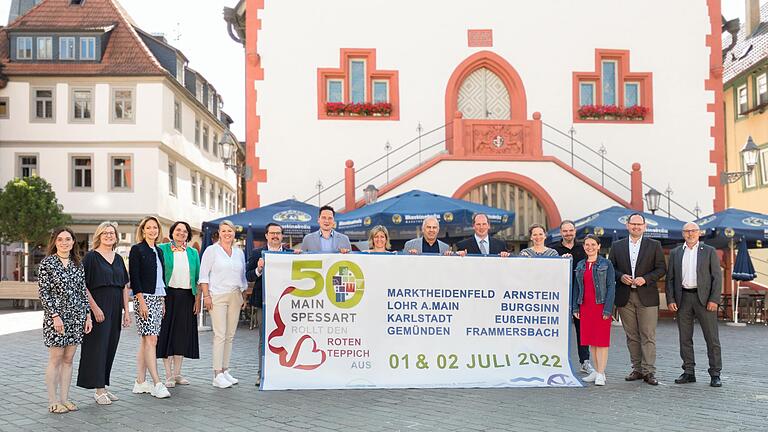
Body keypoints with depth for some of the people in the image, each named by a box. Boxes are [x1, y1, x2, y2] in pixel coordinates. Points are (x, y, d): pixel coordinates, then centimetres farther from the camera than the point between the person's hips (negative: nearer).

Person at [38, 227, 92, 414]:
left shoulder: (77, 264, 11)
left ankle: (65, 398, 17)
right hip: (56, 316, -5)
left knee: (68, 359, 9)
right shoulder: (47, 263, -4)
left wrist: (88, 315, 7)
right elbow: (43, 292, -8)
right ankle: (53, 401, 10)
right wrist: (55, 315, -15)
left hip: (76, 316, 5)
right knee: (55, 359, 1)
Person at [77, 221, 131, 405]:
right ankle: (99, 390, 3)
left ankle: (103, 387, 19)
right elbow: (83, 285, -10)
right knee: (98, 346, -4)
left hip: (115, 310, 6)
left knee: (110, 347, 9)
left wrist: (126, 311, 8)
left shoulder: (118, 259, 13)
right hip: (98, 308, -6)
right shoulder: (91, 257, -4)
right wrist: (94, 308, -18)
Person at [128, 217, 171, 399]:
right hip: (144, 298, -7)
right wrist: (141, 301, -17)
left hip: (157, 299, 7)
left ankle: (140, 382, 14)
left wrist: (163, 300, 14)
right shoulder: (137, 249, -5)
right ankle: (157, 383, -10)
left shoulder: (158, 251, 16)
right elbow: (134, 278, -11)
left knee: (146, 341, 9)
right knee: (151, 340, -10)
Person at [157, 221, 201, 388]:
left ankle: (177, 373, 17)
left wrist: (198, 299, 3)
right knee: (167, 332, -1)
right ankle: (168, 375, 6)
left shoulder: (193, 253, 11)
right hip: (168, 296, -3)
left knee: (183, 334, 7)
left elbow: (197, 278, 10)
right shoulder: (162, 249, 0)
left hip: (187, 297, 4)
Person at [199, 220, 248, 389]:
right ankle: (217, 374, -7)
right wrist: (206, 295, -10)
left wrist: (244, 297, 15)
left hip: (235, 296, 5)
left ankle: (225, 370, 13)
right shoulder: (211, 250, 2)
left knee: (230, 335, 6)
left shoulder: (239, 253, 16)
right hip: (217, 296, -5)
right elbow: (204, 275, -2)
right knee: (220, 335, -10)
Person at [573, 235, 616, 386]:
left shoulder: (606, 264, -3)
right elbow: (577, 287, 14)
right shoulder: (580, 265, 11)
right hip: (585, 307, 5)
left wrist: (607, 309, -14)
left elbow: (611, 287, -7)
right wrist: (575, 307, 7)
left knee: (602, 340, -3)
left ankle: (601, 374, 1)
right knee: (591, 340, 8)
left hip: (601, 306, -5)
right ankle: (596, 371, 17)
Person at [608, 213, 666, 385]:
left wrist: (645, 279, -13)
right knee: (632, 336, 7)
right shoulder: (617, 246, 10)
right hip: (625, 297, 2)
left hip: (647, 297, -2)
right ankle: (637, 369, 15)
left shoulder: (654, 245, 5)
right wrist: (621, 276, -10)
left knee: (648, 336, -3)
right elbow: (610, 268, 10)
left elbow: (661, 268, 2)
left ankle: (649, 371, 1)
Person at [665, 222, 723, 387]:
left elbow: (717, 276, -1)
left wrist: (714, 299, -11)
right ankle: (689, 372, 14)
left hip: (704, 298, -3)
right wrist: (670, 300, -1)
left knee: (712, 338, -1)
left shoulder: (709, 251, 4)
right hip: (683, 299, 3)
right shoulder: (675, 253, 11)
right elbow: (670, 278, 10)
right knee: (685, 338, 6)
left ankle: (715, 374, 7)